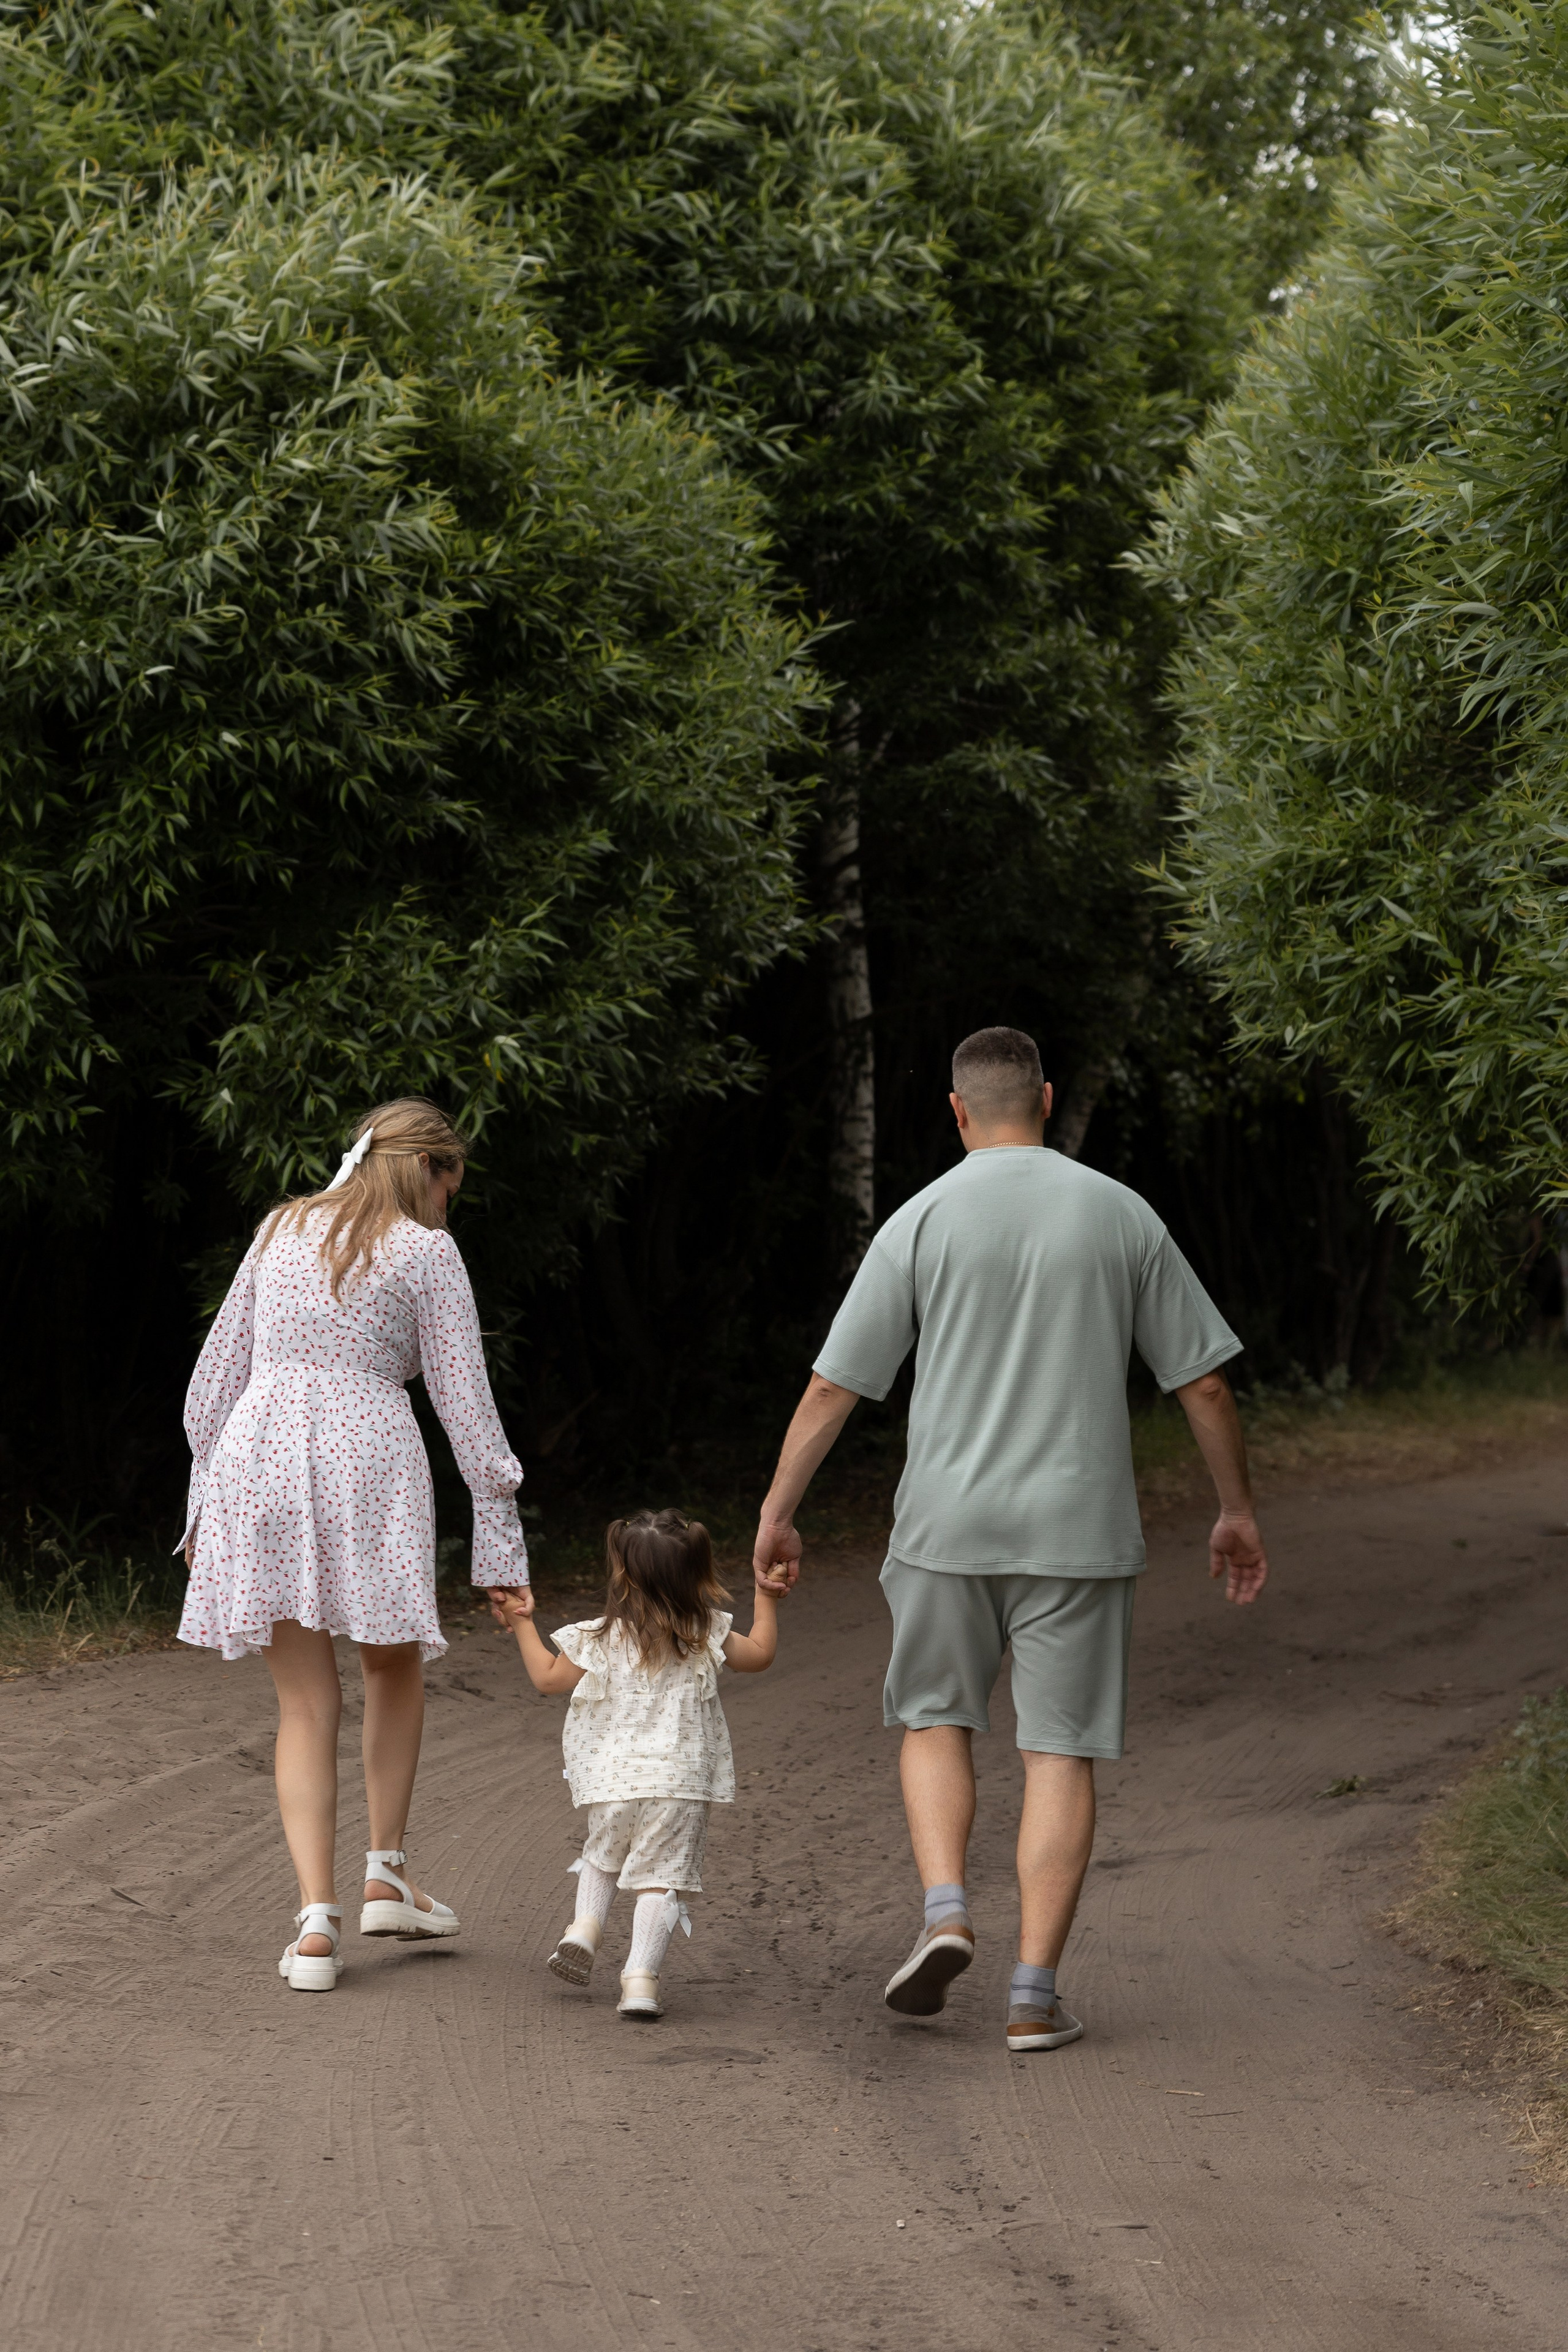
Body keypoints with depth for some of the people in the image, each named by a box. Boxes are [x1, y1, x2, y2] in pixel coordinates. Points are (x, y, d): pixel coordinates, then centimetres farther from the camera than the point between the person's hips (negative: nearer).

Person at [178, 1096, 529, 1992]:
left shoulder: (284, 1229, 14)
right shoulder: (426, 1252, 1)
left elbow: (219, 1370, 16)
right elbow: (464, 1398, -1)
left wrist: (206, 1489, 23)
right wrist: (501, 1525, 1)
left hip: (258, 1456, 3)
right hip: (368, 1459, -3)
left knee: (307, 1701, 7)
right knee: (395, 1666, 22)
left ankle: (316, 1920, -4)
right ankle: (387, 1871, 19)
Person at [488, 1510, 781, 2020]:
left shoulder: (601, 1640, -4)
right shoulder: (705, 1637, -1)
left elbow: (549, 1679, 10)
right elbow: (760, 1654, 13)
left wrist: (523, 1623, 20)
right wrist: (766, 1596, 24)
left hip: (612, 1782, 1)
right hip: (680, 1783, -1)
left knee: (602, 1857, 27)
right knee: (661, 1879, 0)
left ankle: (585, 1925, 6)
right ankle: (641, 1977, -13)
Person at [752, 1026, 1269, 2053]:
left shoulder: (922, 1222, -2)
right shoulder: (1122, 1215, 3)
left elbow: (834, 1385, -2)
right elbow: (1203, 1380, 6)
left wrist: (778, 1512, 6)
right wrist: (1238, 1509, 16)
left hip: (949, 1526, 0)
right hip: (1079, 1526, 1)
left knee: (937, 1716, 19)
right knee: (1061, 1749, 3)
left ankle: (946, 1909, -1)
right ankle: (1035, 1993, -1)